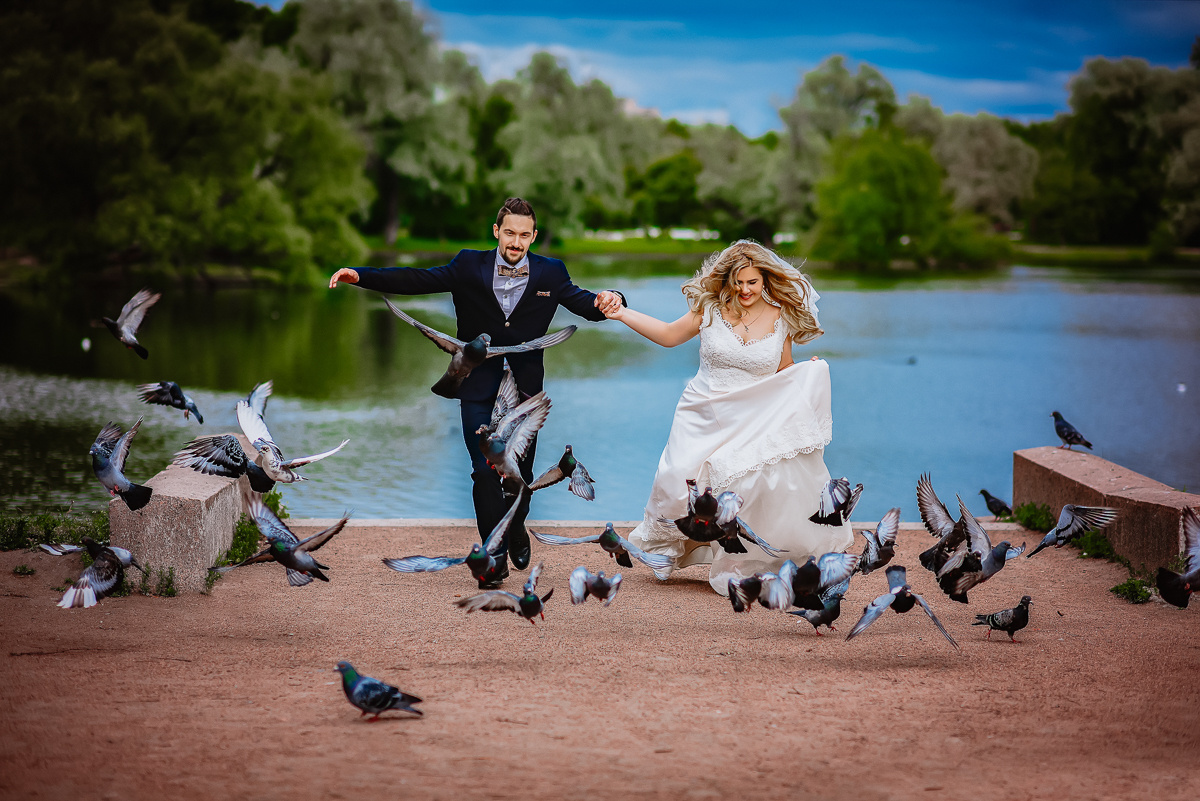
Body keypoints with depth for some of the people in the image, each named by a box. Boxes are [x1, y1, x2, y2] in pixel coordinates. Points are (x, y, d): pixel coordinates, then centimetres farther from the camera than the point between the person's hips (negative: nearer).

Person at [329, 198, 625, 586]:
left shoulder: (550, 274, 1)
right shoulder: (470, 267, -2)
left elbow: (583, 303, -3)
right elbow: (416, 280, -5)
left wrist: (608, 300, -27)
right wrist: (360, 276, -15)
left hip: (524, 387, 1)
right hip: (479, 385, -1)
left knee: (520, 470, 8)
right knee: (485, 470, -8)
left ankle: (516, 530, 38)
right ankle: (496, 556, 3)